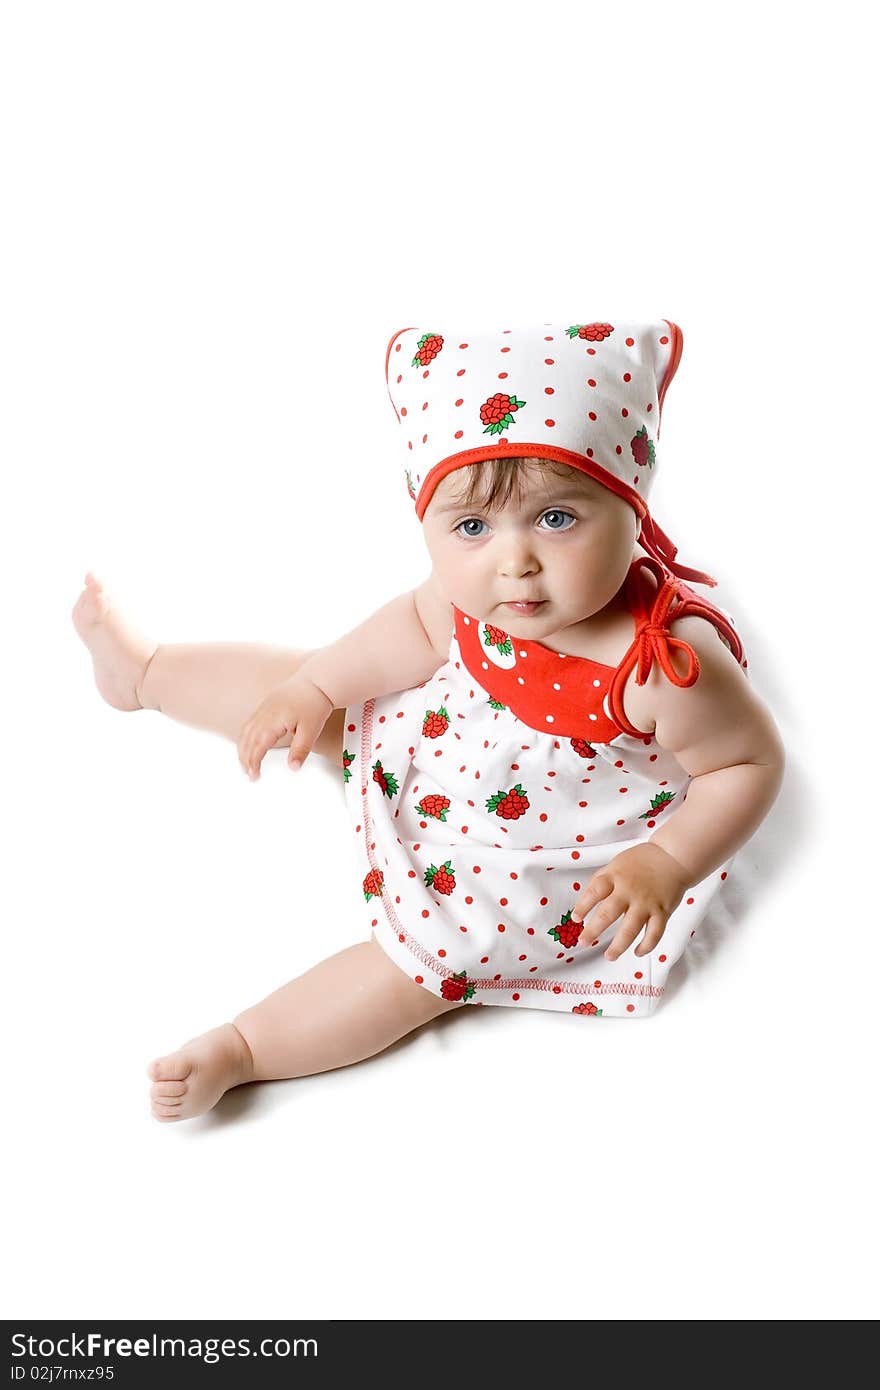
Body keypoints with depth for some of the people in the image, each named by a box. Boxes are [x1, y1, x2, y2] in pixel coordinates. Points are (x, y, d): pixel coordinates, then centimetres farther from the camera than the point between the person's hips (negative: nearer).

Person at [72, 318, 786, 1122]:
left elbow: (753, 762, -24)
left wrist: (666, 868, -32)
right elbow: (418, 627, -1)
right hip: (448, 741, 6)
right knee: (293, 687, 14)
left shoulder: (670, 665, -40)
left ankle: (238, 1051, 6)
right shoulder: (476, 586, -24)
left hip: (534, 863, -5)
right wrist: (315, 688, -1)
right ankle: (142, 670, 40)